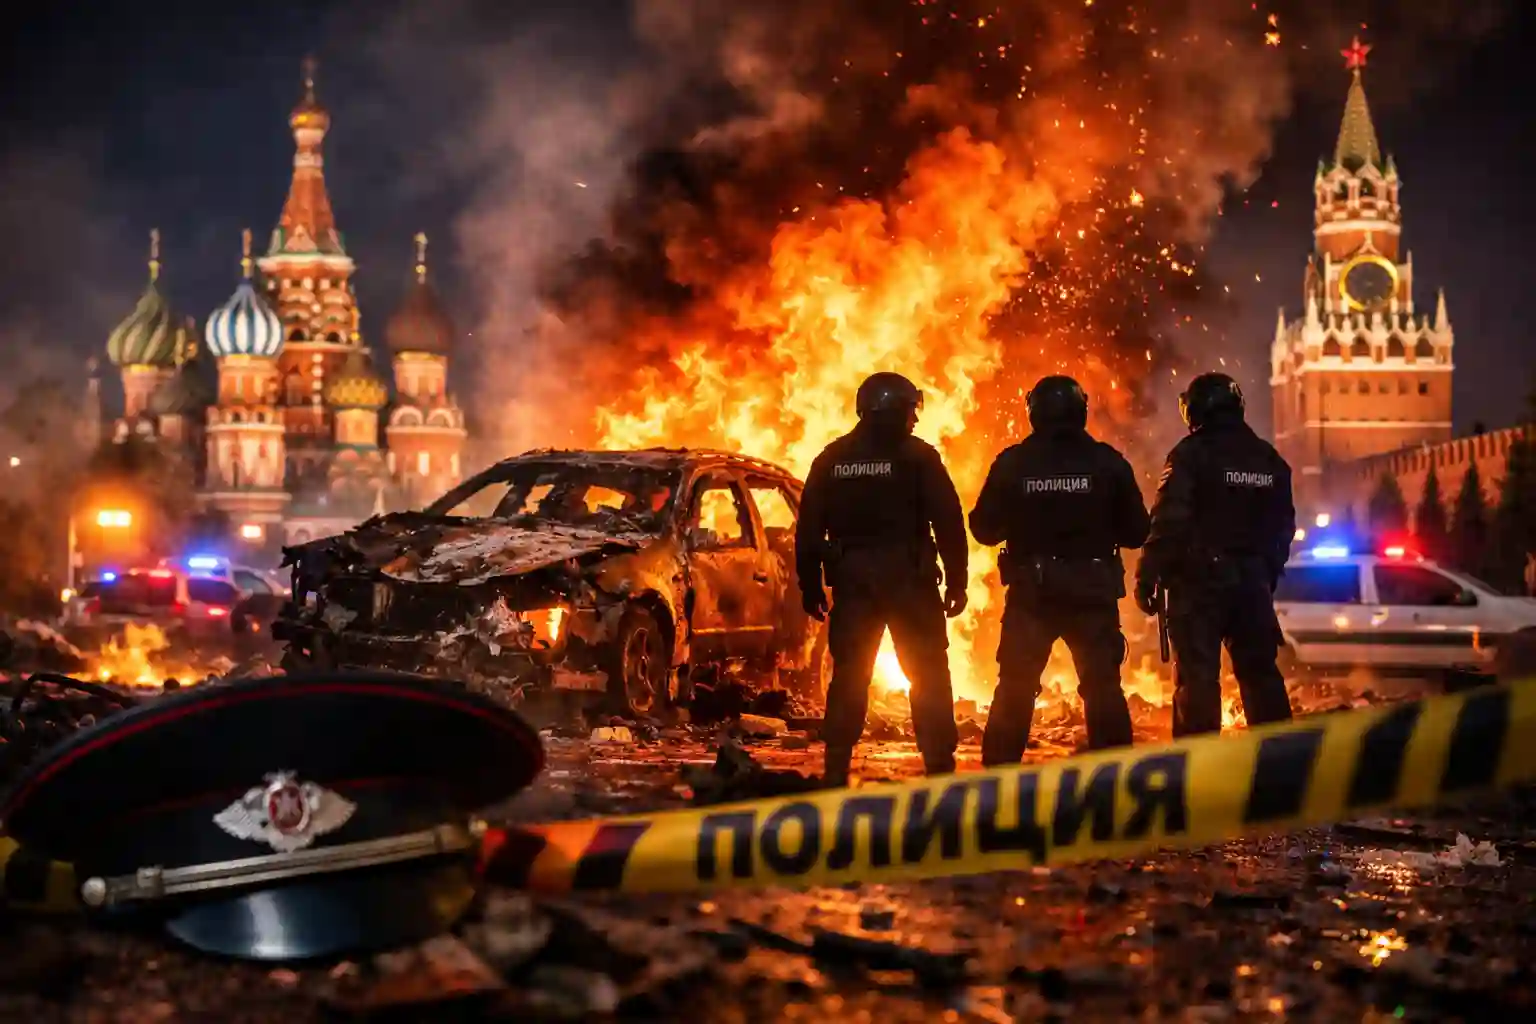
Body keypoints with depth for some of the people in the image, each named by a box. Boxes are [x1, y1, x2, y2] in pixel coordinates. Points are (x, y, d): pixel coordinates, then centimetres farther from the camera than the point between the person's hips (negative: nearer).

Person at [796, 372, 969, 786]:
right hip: (908, 580, -3)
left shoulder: (831, 459, 8)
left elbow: (808, 527, 7)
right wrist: (957, 581, -2)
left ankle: (835, 771, 8)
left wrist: (810, 586, 12)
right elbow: (949, 522, -7)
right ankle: (939, 767, 1)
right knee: (928, 676, 4)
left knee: (849, 676, 10)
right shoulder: (917, 456, -4)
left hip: (852, 581, 3)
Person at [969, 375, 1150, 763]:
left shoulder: (1012, 463, -7)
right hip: (1092, 590, 0)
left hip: (1031, 590, 0)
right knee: (1103, 686, 10)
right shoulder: (1108, 463, -6)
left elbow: (985, 528, -1)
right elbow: (1137, 532, -2)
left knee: (1015, 688, 8)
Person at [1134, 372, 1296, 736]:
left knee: (1197, 676, -6)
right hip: (1254, 582, 6)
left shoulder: (1190, 455, -9)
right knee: (1260, 672, 13)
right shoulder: (1269, 460, 13)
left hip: (1199, 580, -6)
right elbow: (1283, 525, 17)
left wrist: (1148, 577, -13)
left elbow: (1169, 522, -16)